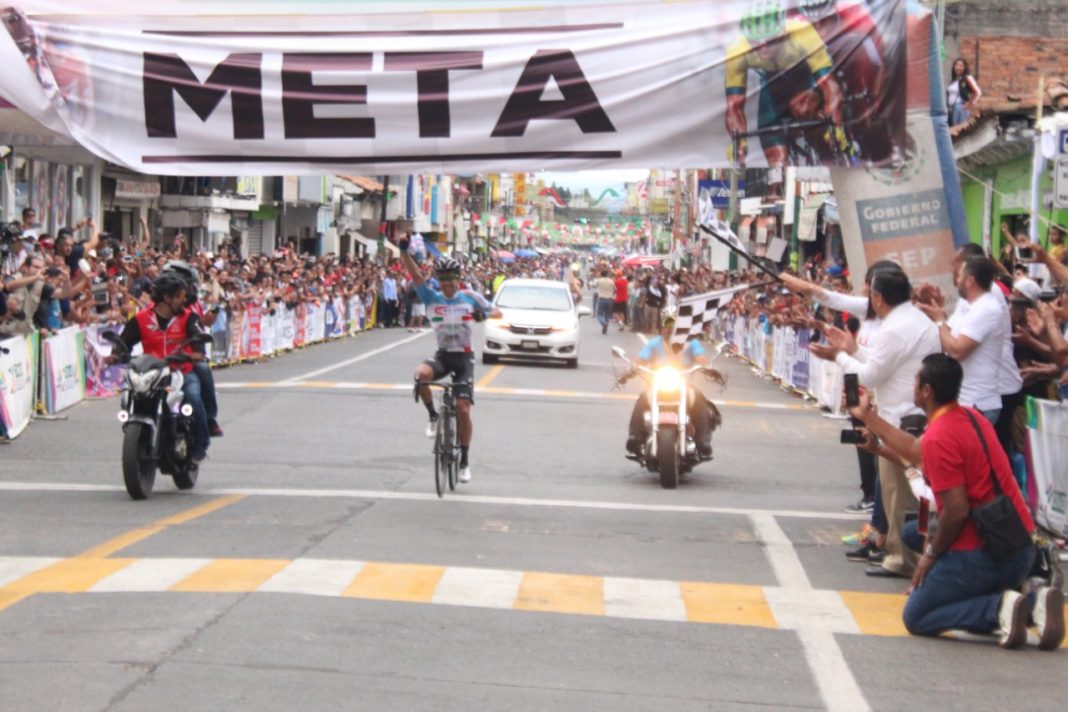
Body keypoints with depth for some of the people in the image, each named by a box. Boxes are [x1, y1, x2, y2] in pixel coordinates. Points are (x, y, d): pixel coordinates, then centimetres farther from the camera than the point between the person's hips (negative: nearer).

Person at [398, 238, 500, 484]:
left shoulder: (470, 297, -1)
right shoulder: (431, 298, -1)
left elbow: (497, 312, 7)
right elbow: (415, 275, -12)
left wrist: (485, 314, -15)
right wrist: (404, 251, -26)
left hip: (464, 357, -1)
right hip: (442, 355, 1)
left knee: (463, 410, -6)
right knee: (421, 374, -34)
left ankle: (465, 461, 10)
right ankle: (433, 416, -9)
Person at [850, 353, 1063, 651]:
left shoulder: (939, 437, -17)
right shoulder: (970, 417, 10)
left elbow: (957, 510, -20)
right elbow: (915, 450, 25)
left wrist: (931, 554, -4)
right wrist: (867, 416, 34)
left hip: (985, 553, -8)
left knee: (916, 617, 7)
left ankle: (999, 608, -15)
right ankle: (1033, 600, 4)